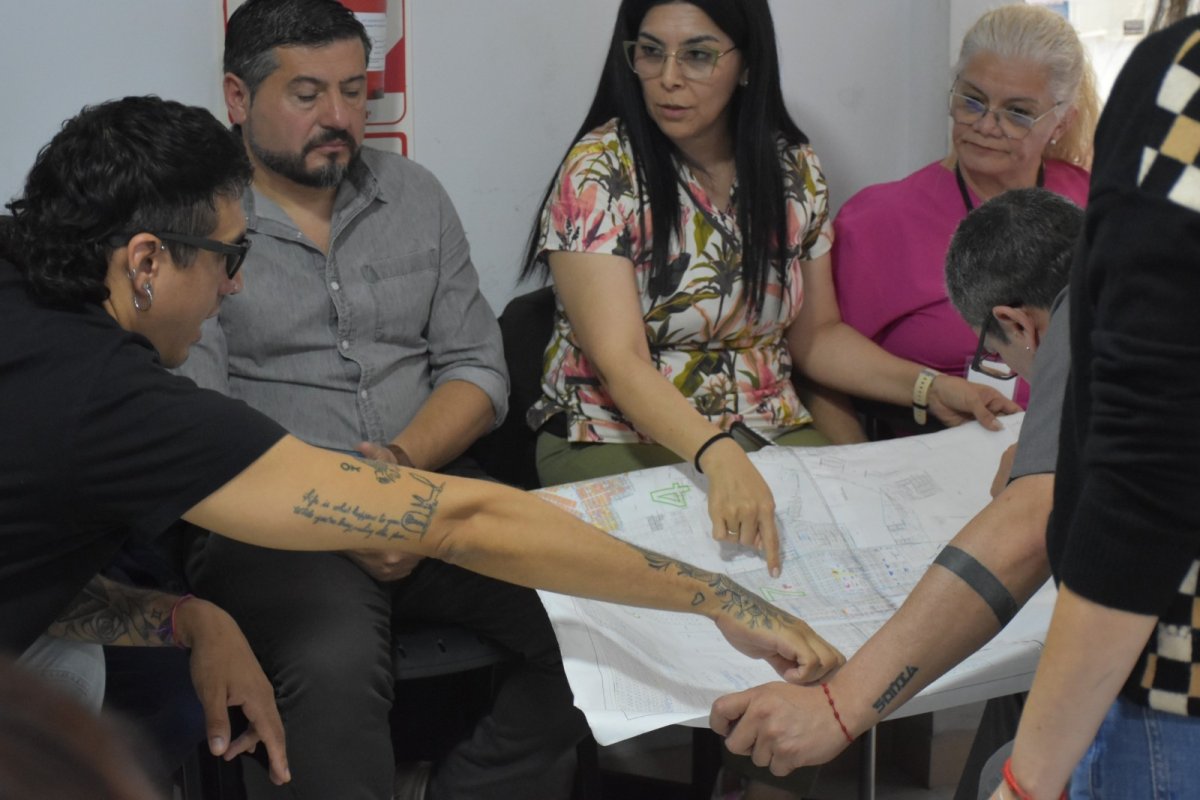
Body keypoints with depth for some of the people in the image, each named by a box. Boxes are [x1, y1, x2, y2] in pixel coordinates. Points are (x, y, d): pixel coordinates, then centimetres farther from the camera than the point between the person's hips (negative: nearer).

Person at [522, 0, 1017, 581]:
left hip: (771, 431, 5)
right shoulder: (599, 173, -12)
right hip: (619, 440, -4)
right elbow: (619, 361, -22)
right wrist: (719, 457, -39)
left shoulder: (794, 170, 4)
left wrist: (928, 388, -2)